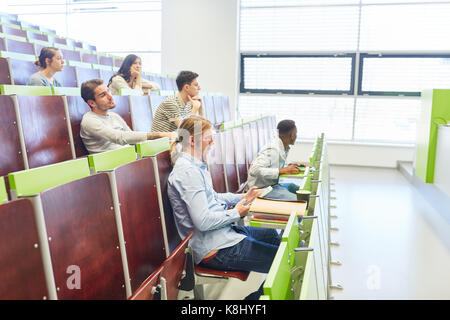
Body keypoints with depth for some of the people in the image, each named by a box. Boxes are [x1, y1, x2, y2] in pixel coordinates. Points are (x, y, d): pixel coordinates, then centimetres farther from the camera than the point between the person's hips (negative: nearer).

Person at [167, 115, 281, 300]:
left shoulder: (196, 166, 11)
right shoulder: (187, 171, -22)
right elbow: (203, 221, -27)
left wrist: (242, 198, 12)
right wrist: (236, 213, -12)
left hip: (223, 233, 11)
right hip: (216, 250, -11)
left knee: (273, 235, 25)